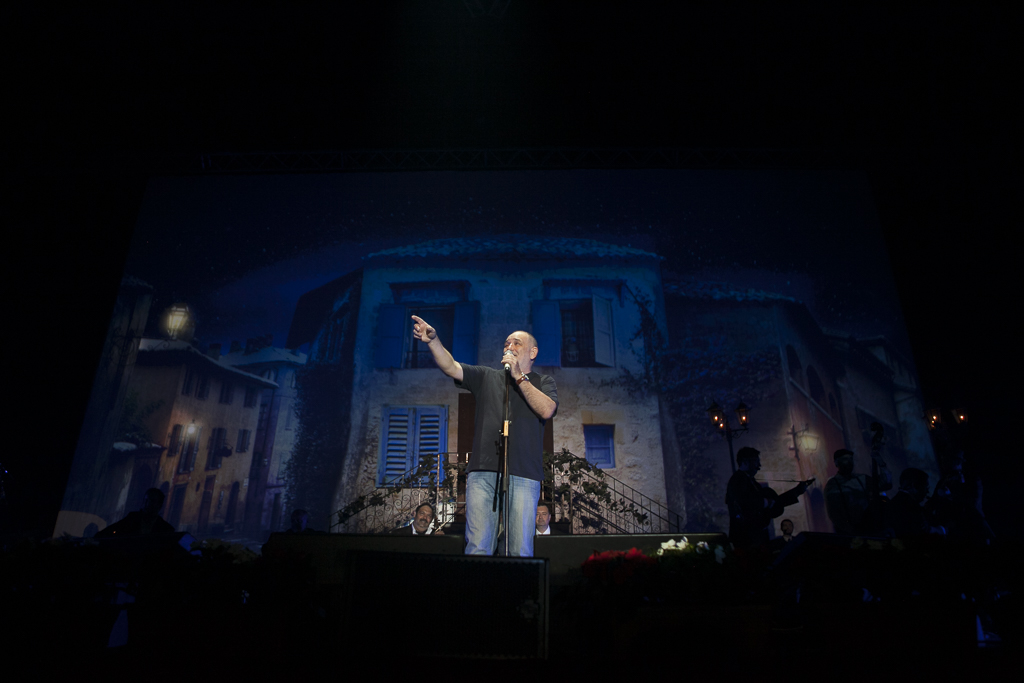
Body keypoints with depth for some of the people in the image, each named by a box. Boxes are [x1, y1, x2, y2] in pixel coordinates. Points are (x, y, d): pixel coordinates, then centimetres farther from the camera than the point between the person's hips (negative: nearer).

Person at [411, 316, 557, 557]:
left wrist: (519, 377, -3)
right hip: (483, 472, 2)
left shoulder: (544, 382, 17)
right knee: (477, 548, -5)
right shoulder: (486, 376, 21)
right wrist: (433, 340, -9)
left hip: (523, 474, -1)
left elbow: (547, 410, -4)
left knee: (521, 551, -3)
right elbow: (451, 367, 7)